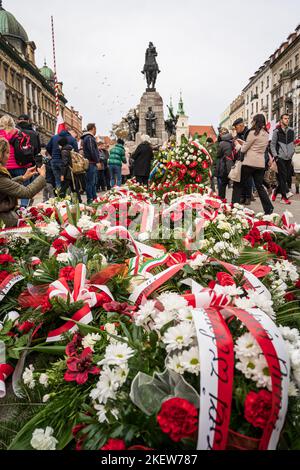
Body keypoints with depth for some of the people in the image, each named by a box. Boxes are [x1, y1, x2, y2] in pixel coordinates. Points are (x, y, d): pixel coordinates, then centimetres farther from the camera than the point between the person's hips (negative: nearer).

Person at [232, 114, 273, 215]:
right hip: (261, 164, 7)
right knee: (259, 186, 12)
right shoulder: (266, 134, 13)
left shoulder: (253, 132, -9)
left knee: (238, 185, 4)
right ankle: (269, 209, 7)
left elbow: (244, 149, -4)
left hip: (249, 163, -7)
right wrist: (243, 142, 19)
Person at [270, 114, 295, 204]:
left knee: (288, 177, 3)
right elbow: (272, 145, -1)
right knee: (283, 177, -10)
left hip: (288, 158, 5)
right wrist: (275, 156, -9)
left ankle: (276, 191, 20)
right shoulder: (277, 131, 0)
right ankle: (285, 195, -9)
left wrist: (292, 153, 9)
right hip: (280, 158, -5)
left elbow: (293, 144, 20)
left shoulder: (291, 131, 13)